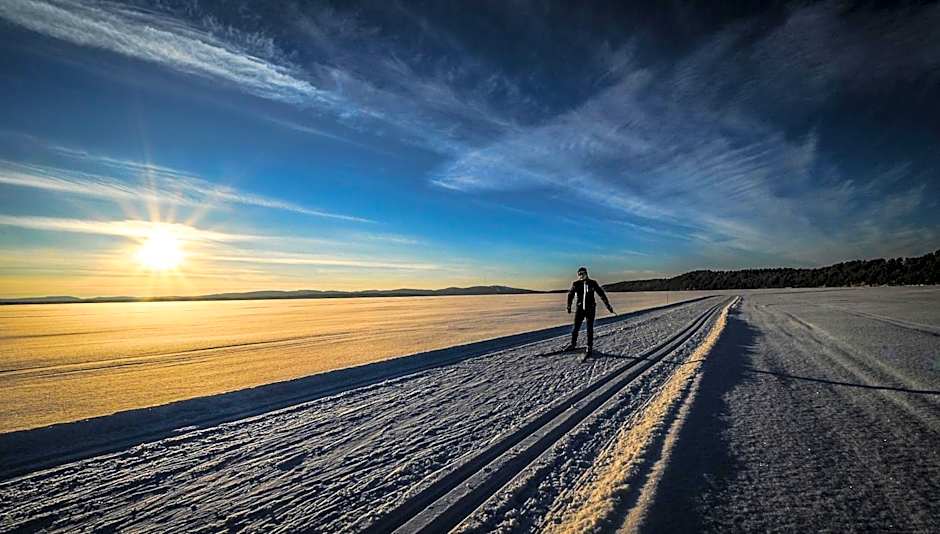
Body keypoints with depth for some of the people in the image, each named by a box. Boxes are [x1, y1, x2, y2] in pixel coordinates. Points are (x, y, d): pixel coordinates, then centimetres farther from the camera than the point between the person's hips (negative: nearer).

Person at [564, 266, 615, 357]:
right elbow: (570, 295, 8)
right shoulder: (576, 284, -4)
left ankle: (589, 348, 13)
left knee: (590, 329, 2)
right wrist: (569, 307, 12)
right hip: (580, 309, 2)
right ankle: (573, 344, 28)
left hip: (590, 309, -2)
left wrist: (608, 306, -1)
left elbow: (602, 294, -1)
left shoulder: (593, 283, -6)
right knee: (576, 328, 9)